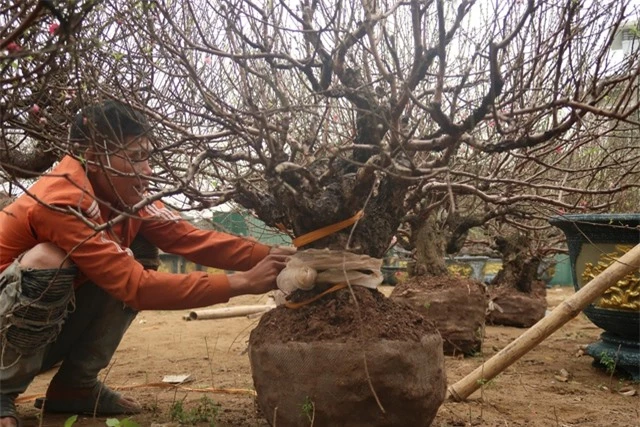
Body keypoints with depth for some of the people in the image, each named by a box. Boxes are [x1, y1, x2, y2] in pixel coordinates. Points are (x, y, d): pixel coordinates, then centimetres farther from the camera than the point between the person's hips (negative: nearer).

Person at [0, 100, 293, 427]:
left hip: (52, 325, 7)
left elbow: (192, 239, -15)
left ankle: (75, 385, 0)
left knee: (140, 254, -9)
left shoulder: (122, 193, -8)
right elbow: (135, 285, -36)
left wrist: (270, 256, -28)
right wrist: (243, 283, -38)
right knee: (47, 261, -35)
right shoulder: (63, 202, -32)